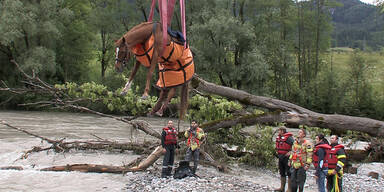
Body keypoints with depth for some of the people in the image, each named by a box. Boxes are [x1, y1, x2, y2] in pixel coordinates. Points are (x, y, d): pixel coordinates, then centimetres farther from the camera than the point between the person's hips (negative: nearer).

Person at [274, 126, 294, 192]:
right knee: (282, 173, 16)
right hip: (280, 157, 9)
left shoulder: (288, 138, -16)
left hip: (287, 157, -9)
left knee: (289, 173, -3)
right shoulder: (279, 137, 11)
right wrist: (277, 151, 17)